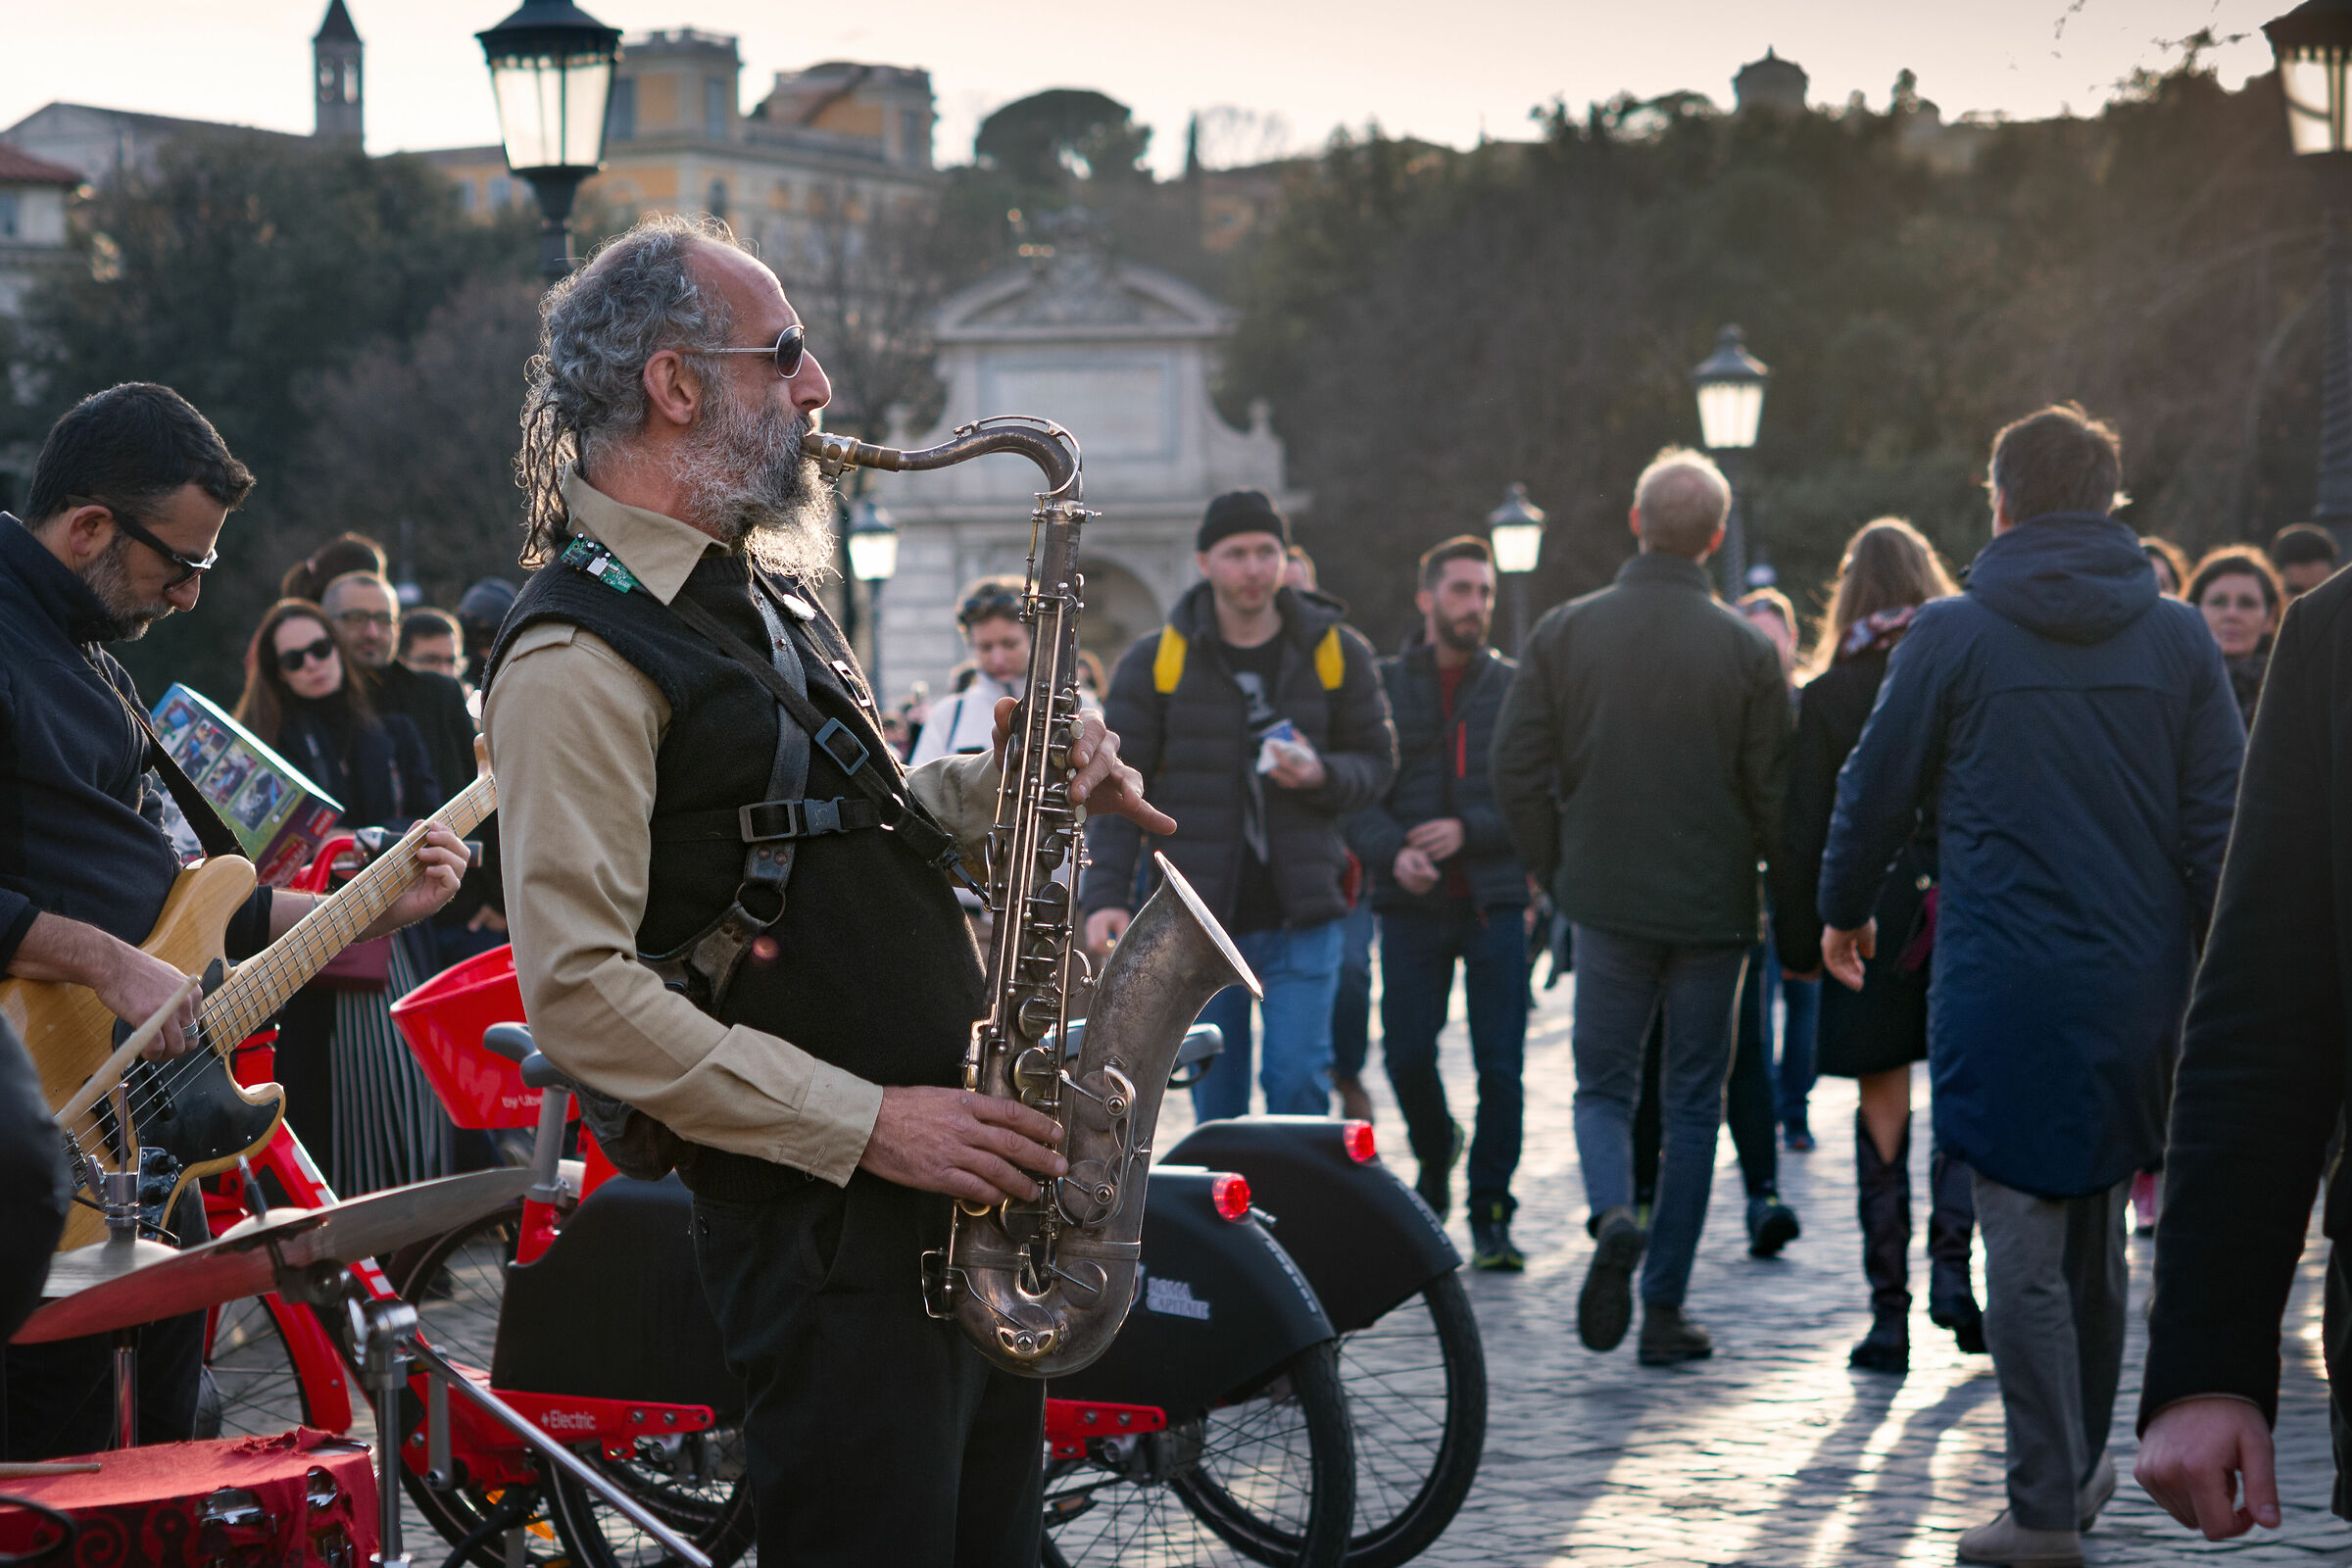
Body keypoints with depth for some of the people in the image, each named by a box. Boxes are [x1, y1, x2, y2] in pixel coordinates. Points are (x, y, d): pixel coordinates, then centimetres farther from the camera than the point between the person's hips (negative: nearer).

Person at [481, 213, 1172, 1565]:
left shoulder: (758, 589, 15)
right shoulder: (577, 653, -15)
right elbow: (579, 993, -21)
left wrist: (1005, 790, 7)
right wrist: (866, 1125, -22)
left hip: (955, 1196, 9)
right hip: (821, 1221, -9)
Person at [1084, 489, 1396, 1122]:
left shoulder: (1336, 652, 4)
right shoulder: (1155, 660, 1)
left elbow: (1377, 762, 10)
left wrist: (1323, 776, -14)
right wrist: (1106, 894, -12)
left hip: (1301, 916, 0)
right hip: (1199, 920, 0)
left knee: (1299, 1081, -7)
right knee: (1214, 1093, 5)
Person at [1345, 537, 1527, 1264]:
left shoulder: (1515, 688, 6)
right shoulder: (1383, 684, 7)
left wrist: (1468, 830, -14)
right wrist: (1393, 851, -17)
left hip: (1495, 900, 0)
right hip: (1412, 903, 0)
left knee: (1499, 1066, -3)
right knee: (1407, 1053, -2)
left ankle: (1491, 1216, 6)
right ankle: (1434, 1160, 28)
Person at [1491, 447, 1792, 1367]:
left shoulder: (1564, 633, -4)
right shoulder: (1746, 650, -8)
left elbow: (1516, 771, -2)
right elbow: (1776, 792, -6)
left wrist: (1558, 873, 10)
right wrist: (1757, 878, 12)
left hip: (1605, 903, 1)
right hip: (1713, 910, -1)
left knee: (1604, 1085, 14)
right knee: (1693, 1103, 9)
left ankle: (1612, 1216, -16)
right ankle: (1665, 1307, 9)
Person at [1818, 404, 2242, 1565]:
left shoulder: (1951, 634, -4)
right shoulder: (2178, 639, 3)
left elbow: (1877, 788, 4)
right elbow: (2221, 824, 2)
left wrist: (1845, 910, 21)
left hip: (2003, 989, -4)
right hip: (2138, 987, 4)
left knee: (2024, 1245, -1)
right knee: (2094, 1231, 19)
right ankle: (2084, 1464, 31)